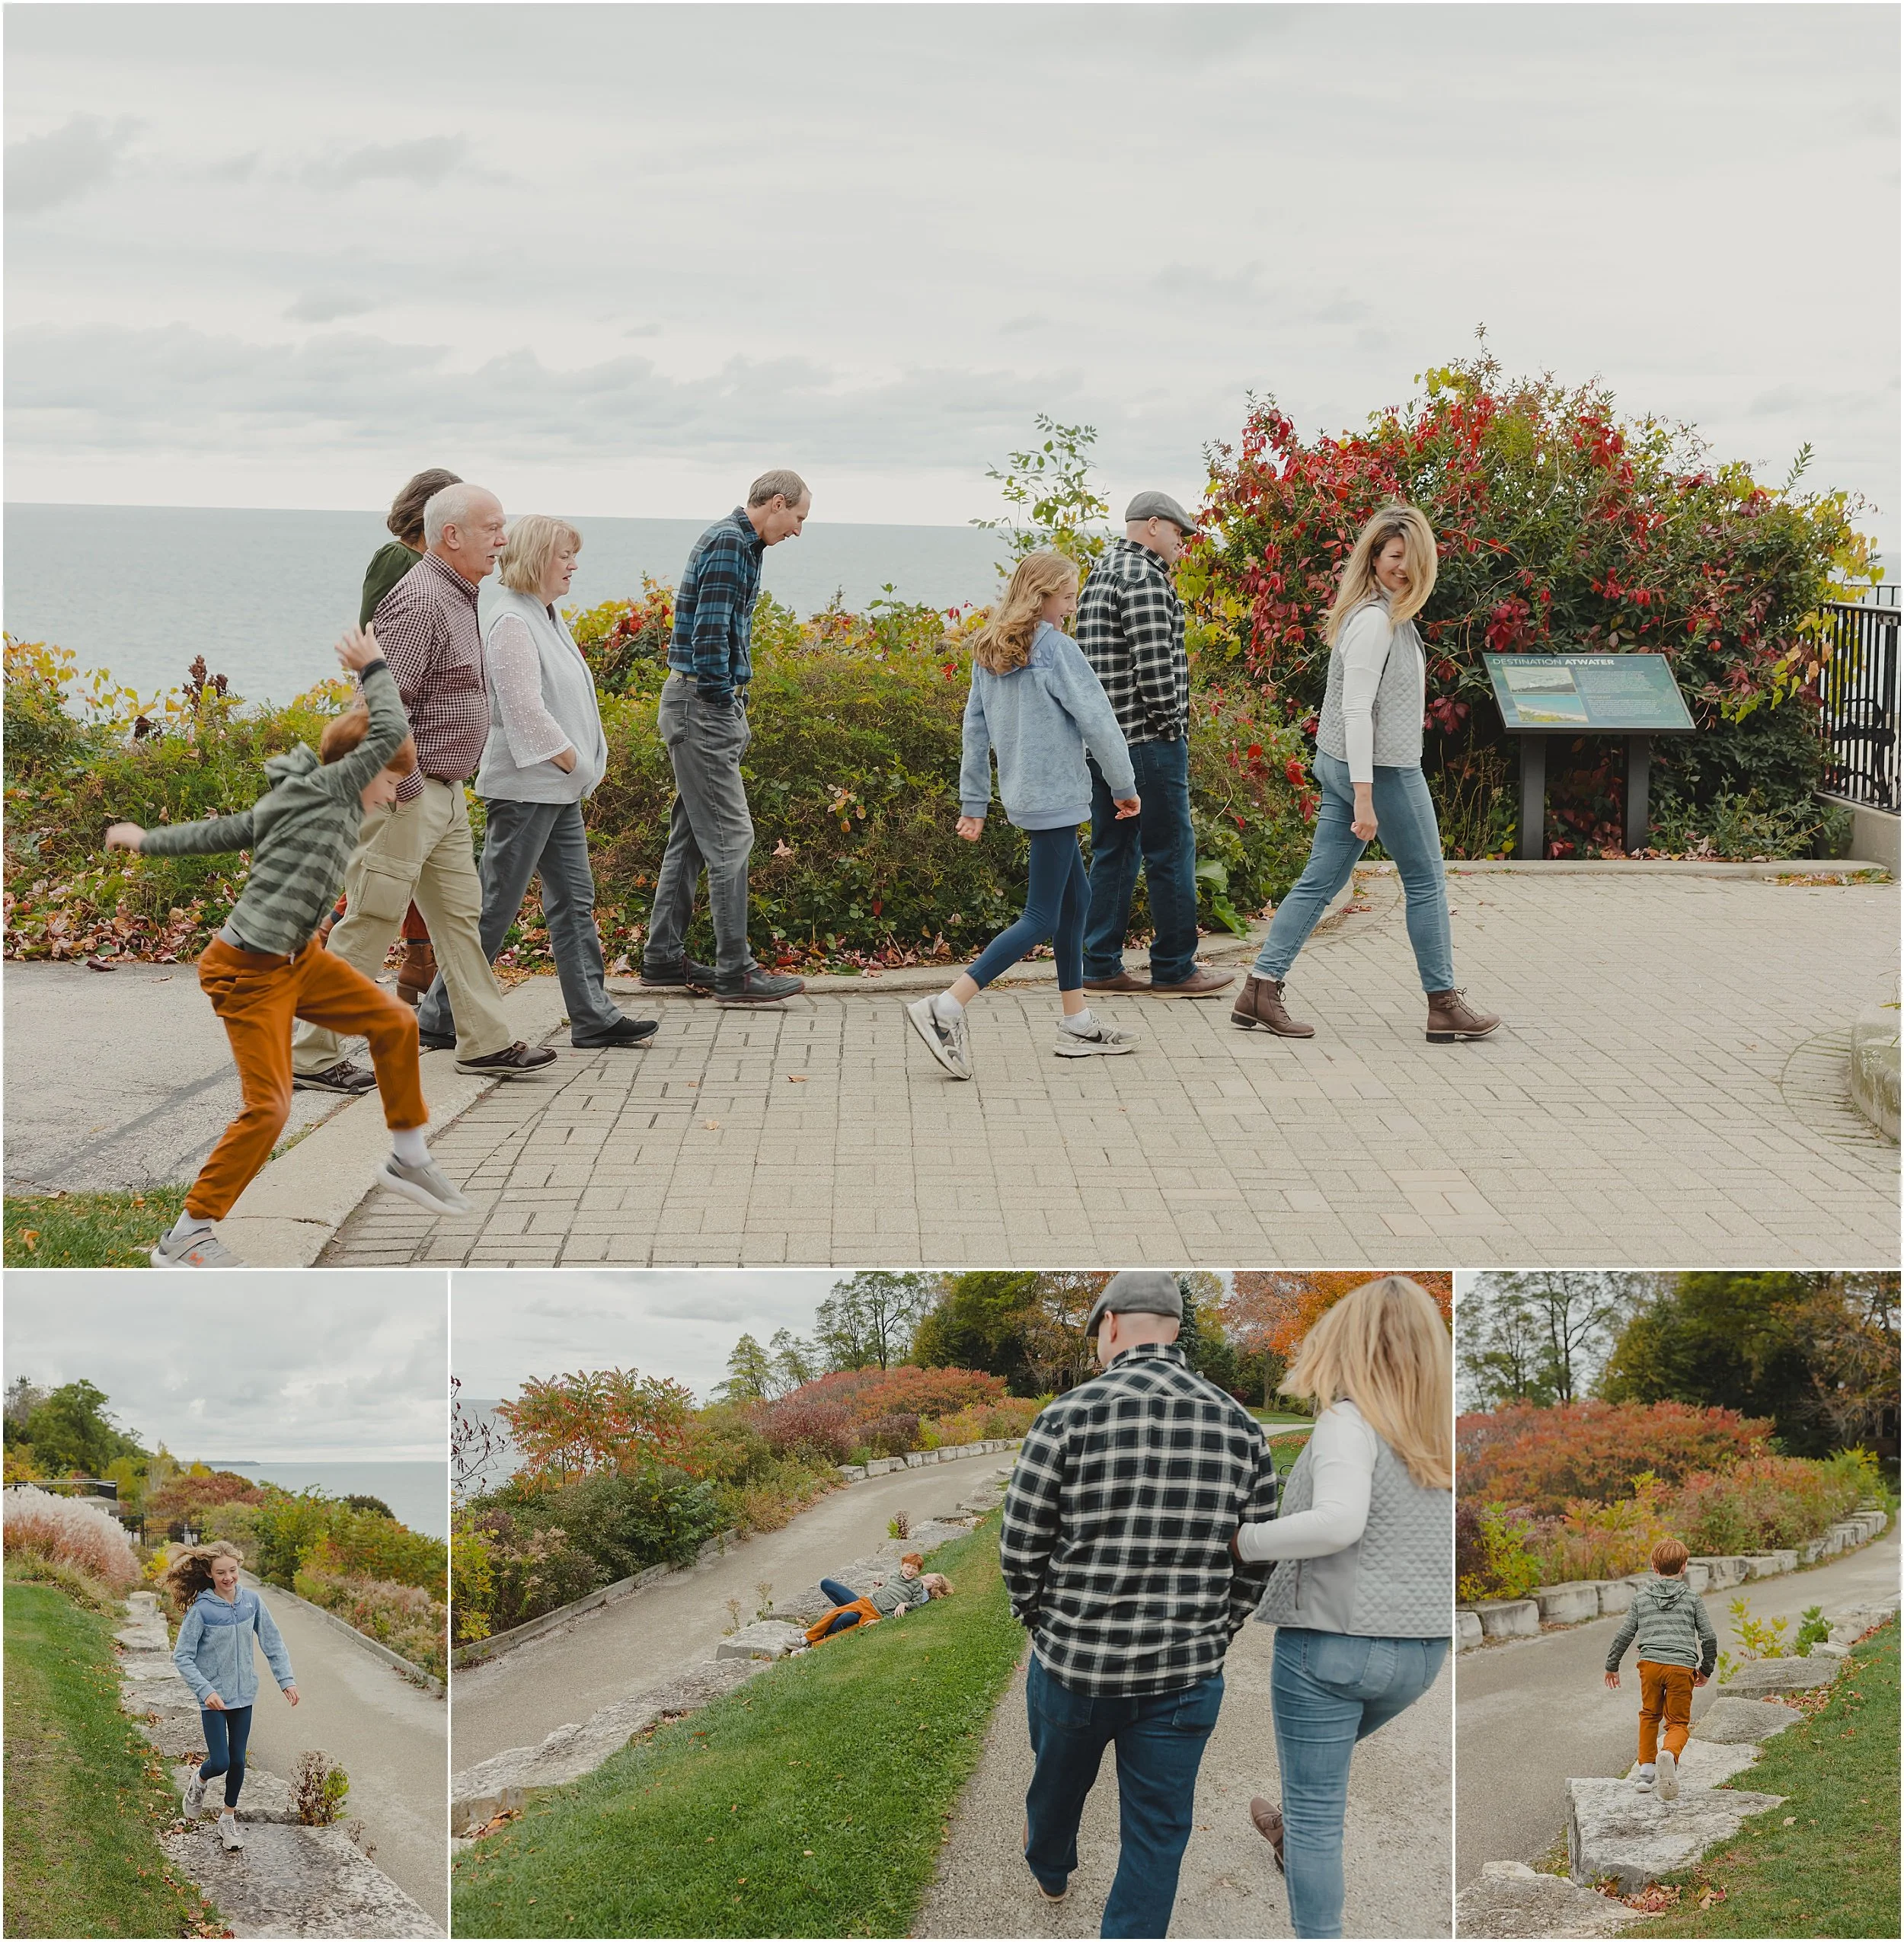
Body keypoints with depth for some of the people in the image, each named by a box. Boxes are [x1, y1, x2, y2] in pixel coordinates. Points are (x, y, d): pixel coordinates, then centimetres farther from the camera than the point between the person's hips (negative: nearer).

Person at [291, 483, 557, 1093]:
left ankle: (486, 1042, 20)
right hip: (405, 794, -10)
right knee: (369, 924, -5)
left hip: (443, 792, 10)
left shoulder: (457, 598, 15)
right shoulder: (420, 600, -19)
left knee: (460, 914, 13)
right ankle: (311, 1055, 2)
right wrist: (405, 789, -21)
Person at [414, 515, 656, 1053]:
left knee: (574, 900, 10)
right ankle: (437, 1017, 4)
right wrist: (577, 765, -14)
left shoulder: (546, 616, 15)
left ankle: (594, 1016, 13)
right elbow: (525, 710, -21)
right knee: (496, 906, -4)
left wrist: (583, 768, 11)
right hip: (524, 787, -10)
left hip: (558, 789, 10)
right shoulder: (511, 622, -16)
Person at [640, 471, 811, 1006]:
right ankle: (735, 972, -7)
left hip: (705, 706, 11)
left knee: (691, 835, 13)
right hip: (704, 705, -11)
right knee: (729, 836, -9)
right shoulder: (729, 542, -14)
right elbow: (709, 633, -22)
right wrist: (723, 699, -15)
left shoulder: (738, 542, 18)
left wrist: (732, 708, 14)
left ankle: (663, 959, 18)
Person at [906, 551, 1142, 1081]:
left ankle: (1076, 1024, 22)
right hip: (1055, 795, -9)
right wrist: (1125, 786, -2)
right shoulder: (1055, 648, -14)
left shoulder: (989, 652, 9)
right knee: (1041, 919, -6)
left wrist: (973, 803, 16)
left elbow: (975, 729, 11)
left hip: (1024, 794, 9)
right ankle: (945, 1010, -15)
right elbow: (1096, 720, -13)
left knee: (1076, 897, 18)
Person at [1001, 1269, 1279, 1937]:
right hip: (1185, 1678, 0)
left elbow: (1021, 1545, -9)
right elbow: (1256, 1560, 3)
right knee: (1158, 1833, 11)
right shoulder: (1238, 1425, -3)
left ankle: (1049, 1870, 55)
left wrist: (1039, 1620, 9)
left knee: (1059, 1781, 28)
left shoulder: (1069, 1416, -13)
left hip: (1073, 1661, 0)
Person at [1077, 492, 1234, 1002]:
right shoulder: (1143, 577, -14)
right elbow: (1154, 663, -21)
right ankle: (1174, 969, 5)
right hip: (1147, 739, -10)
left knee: (1113, 853, 12)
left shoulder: (1102, 572, 17)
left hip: (1103, 737, 10)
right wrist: (1172, 721, -9)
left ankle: (1101, 966, 14)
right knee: (1171, 851, -1)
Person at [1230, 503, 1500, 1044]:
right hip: (1381, 771, -9)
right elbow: (1355, 710, -23)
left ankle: (1260, 989, 6)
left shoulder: (1389, 613, 13)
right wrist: (1364, 797, -25)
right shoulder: (1374, 620, -18)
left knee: (1320, 882, 8)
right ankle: (1444, 1005, 13)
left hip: (1341, 767, 9)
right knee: (1426, 882, 4)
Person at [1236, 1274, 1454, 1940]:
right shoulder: (1442, 1434, 3)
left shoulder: (1348, 1421, -16)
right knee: (1325, 1755, 35)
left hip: (1331, 1640, -7)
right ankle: (1291, 1834, 58)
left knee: (1315, 1810, 7)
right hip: (1420, 1650, 7)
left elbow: (1337, 1522, -30)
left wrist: (1241, 1541, -21)